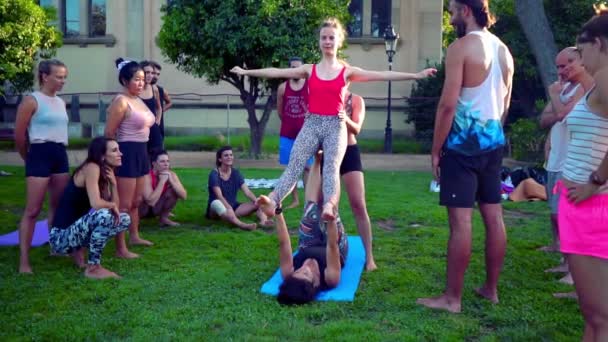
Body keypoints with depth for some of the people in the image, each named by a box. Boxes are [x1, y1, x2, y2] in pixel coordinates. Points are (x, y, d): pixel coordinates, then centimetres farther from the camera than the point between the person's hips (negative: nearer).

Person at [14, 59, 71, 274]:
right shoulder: (31, 101, -8)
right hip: (40, 155, -7)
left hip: (61, 156, 7)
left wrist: (58, 151, 15)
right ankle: (24, 260, -2)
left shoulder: (60, 102, 14)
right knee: (32, 210, -6)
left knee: (58, 206, 15)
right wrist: (30, 159, 5)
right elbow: (19, 136, -7)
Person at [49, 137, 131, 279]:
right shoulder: (91, 168, -17)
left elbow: (115, 207, 4)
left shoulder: (105, 172, 9)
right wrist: (112, 205, -11)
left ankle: (79, 249, 10)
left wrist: (113, 183, -6)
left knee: (125, 219, 8)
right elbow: (96, 204, -30)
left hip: (77, 231, 9)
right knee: (102, 215, -34)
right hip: (61, 236, -9)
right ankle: (93, 268, -16)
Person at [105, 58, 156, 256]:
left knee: (136, 201, 22)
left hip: (141, 152, 9)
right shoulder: (121, 102, -14)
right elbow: (109, 133, -15)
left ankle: (134, 236, 39)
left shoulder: (138, 101, 13)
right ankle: (121, 248, 2)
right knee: (124, 204, -4)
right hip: (127, 153, -9)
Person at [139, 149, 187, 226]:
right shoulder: (147, 176, -29)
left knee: (174, 189, -18)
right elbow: (151, 202, -37)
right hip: (142, 209, -4)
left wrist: (171, 180, -31)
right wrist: (162, 181, -36)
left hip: (157, 208, 4)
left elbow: (184, 196, -22)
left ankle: (164, 217, 0)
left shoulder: (171, 174, -14)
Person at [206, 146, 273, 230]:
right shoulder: (214, 174, -11)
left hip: (233, 207, 6)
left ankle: (263, 220, -47)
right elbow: (219, 196, -25)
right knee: (217, 203, -40)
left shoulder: (236, 173, 4)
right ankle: (242, 225, -63)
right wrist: (228, 207, -42)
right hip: (216, 210, -6)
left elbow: (247, 192, -6)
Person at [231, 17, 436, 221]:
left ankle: (329, 207, -48)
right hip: (312, 124, 2)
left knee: (331, 166, -26)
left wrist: (416, 75, -3)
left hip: (336, 126, -1)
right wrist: (247, 72, 12)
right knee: (294, 164, -20)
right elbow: (276, 72, 13)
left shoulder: (347, 71, 8)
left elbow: (383, 75, 2)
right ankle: (273, 201, -38)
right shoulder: (309, 70, 13)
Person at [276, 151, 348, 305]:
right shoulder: (330, 279, -45)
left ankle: (318, 160, 14)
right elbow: (332, 246, -52)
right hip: (336, 250, -2)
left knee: (312, 204, -8)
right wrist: (331, 218, -67)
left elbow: (284, 243, -43)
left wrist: (277, 213, -51)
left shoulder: (289, 277, -39)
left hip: (308, 248, 2)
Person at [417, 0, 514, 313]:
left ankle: (452, 298, 1)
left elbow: (448, 105, -16)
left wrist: (435, 150, -10)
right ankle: (491, 288, 23)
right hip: (493, 142, 8)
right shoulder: (503, 50, 13)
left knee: (460, 220, -5)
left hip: (463, 144, -8)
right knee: (493, 217, 11)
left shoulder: (461, 47, -11)